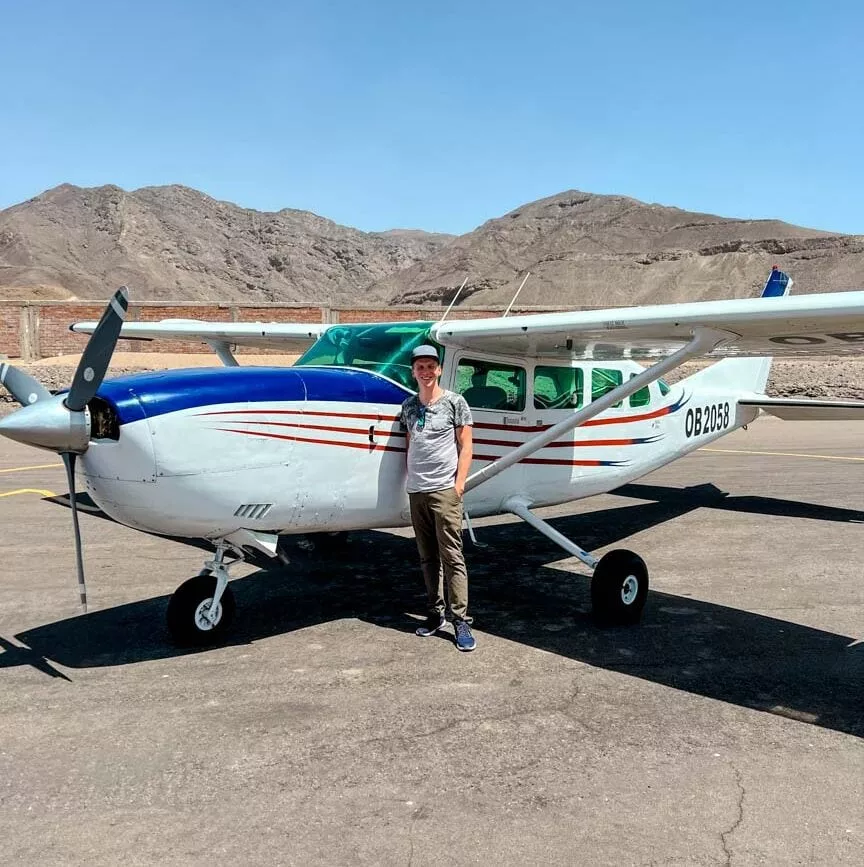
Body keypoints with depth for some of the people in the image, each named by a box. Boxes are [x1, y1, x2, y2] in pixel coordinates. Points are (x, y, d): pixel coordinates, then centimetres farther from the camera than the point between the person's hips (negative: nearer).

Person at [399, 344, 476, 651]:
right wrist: (410, 478, 10)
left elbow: (465, 446, -1)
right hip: (416, 490, 5)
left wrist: (459, 483, -8)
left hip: (444, 489, -5)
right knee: (427, 557, 12)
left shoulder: (454, 402, -1)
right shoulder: (408, 406, 12)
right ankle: (435, 612, 23)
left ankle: (460, 620, 0)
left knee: (451, 556, -5)